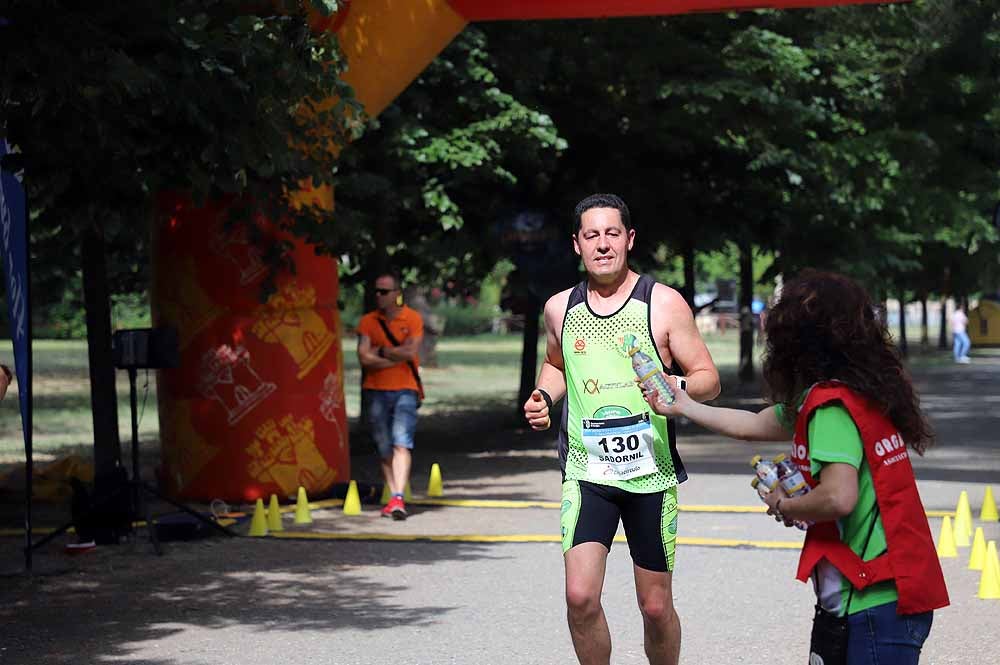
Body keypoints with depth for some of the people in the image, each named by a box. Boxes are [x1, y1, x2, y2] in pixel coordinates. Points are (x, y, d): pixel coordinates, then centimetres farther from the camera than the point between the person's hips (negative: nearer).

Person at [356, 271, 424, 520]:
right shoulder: (368, 321, 5)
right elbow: (364, 358, -6)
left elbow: (410, 352, -11)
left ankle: (398, 499, -21)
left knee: (401, 443, -15)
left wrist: (381, 352, -5)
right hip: (375, 391, 2)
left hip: (405, 390, -2)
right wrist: (397, 356, -9)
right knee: (384, 449, 4)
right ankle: (393, 498, 11)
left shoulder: (412, 318, 1)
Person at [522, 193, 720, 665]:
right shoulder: (560, 308, 6)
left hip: (651, 471, -1)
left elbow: (708, 379, -2)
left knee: (656, 606, 6)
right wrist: (543, 396, 4)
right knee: (581, 596, -14)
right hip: (586, 470, 2)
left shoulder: (664, 304, -4)